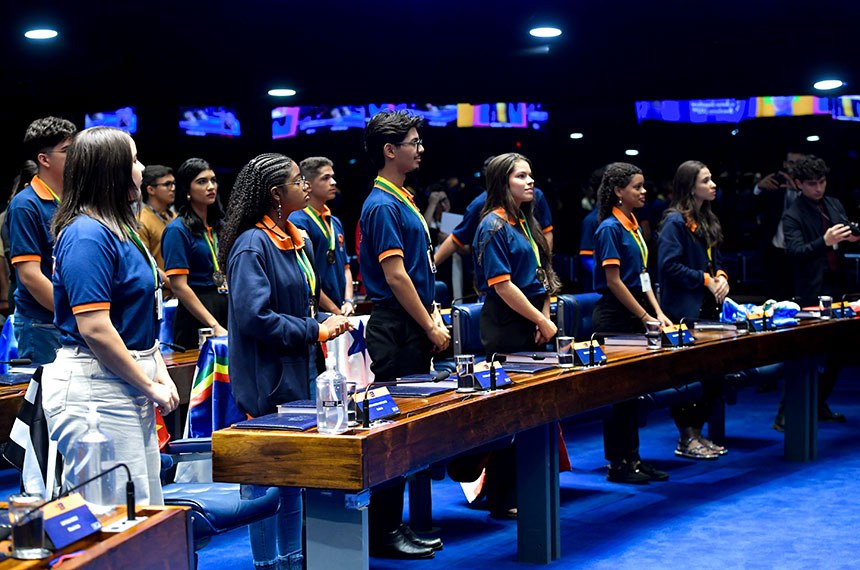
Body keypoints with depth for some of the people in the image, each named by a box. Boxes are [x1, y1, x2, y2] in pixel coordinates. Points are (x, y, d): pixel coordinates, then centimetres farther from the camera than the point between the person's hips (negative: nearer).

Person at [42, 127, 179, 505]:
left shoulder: (118, 230, 15)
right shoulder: (87, 235, -16)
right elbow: (94, 329, -22)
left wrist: (159, 371, 8)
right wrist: (149, 386, -13)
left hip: (129, 385, 10)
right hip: (94, 388, -10)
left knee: (149, 512, 13)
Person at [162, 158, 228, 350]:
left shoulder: (217, 226, 14)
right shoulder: (178, 230, -8)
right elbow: (179, 286, -15)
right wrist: (214, 325, -19)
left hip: (227, 310, 7)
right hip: (196, 318, -7)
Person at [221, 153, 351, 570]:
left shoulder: (295, 241, 13)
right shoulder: (252, 245, -15)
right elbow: (255, 316, -22)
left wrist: (327, 321, 4)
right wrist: (315, 330, -16)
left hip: (297, 378, 9)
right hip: (268, 382, -9)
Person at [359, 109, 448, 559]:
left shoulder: (403, 201, 17)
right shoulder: (382, 205, -14)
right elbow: (395, 275, -18)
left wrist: (433, 319, 14)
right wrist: (431, 327, -15)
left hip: (413, 330, 10)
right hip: (396, 331, -10)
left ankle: (395, 525, 18)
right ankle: (384, 533, 0)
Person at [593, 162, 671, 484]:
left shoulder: (633, 225, 13)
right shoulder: (610, 228, -13)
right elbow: (613, 281, -17)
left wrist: (658, 312, 5)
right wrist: (645, 317, -16)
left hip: (634, 315, 9)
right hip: (615, 316, -9)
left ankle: (632, 458, 18)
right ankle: (617, 464, 4)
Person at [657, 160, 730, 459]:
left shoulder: (707, 220, 16)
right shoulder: (675, 222, -11)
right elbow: (669, 265, -17)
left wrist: (721, 276, 2)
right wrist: (705, 280, -15)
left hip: (707, 308, 9)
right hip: (683, 311, -9)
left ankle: (697, 432, 19)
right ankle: (686, 439, 3)